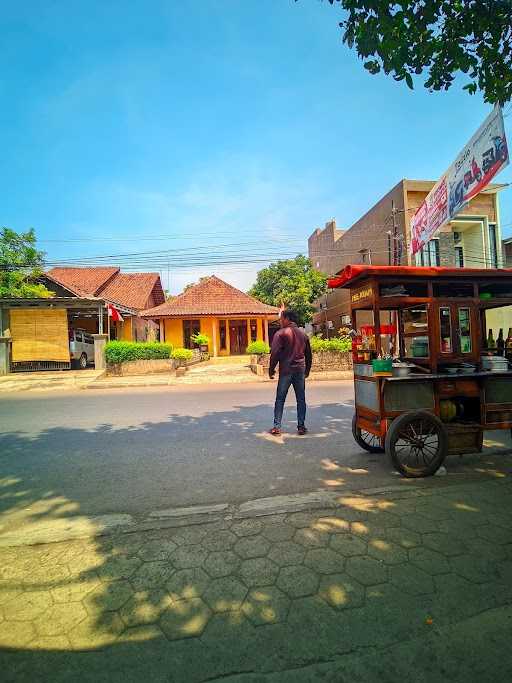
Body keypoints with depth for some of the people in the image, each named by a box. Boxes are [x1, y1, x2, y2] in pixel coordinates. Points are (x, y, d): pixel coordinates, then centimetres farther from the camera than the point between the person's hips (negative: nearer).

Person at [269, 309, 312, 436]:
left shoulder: (281, 333, -6)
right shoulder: (303, 334, 11)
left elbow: (275, 353, -11)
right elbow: (308, 354, 16)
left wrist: (271, 369, -2)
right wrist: (307, 370, 25)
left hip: (286, 371, -4)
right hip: (300, 371, 4)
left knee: (280, 399, 4)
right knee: (301, 399, 9)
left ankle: (277, 427, 5)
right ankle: (301, 426, 12)